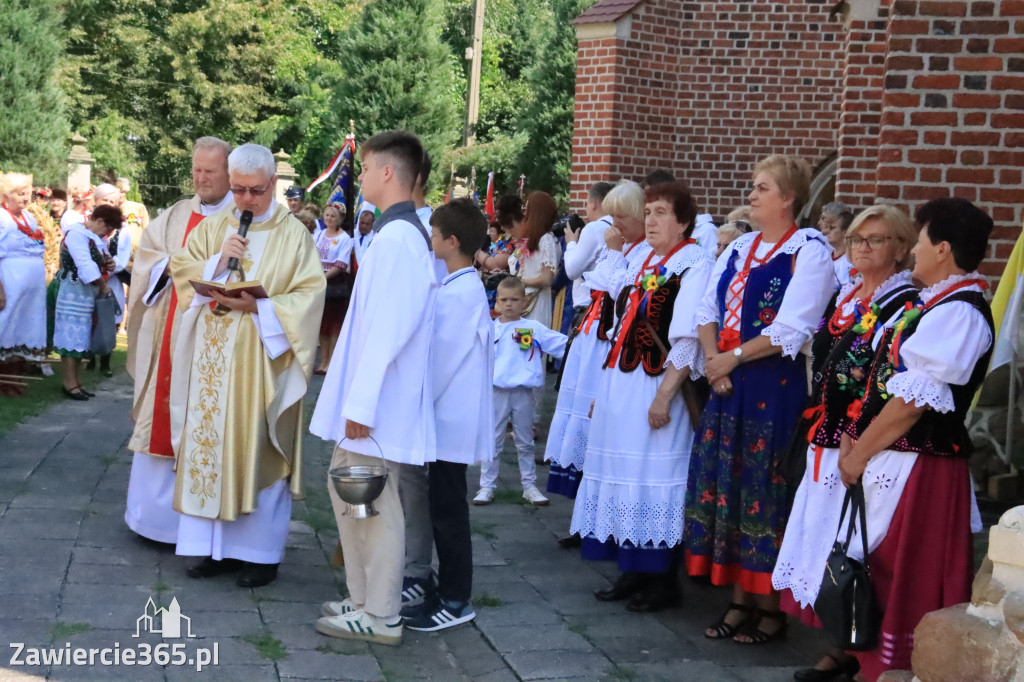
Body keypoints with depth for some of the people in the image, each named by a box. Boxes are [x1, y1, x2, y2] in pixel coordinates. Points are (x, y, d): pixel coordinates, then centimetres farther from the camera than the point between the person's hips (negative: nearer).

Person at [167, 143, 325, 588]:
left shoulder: (293, 233, -3)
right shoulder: (212, 227, 10)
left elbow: (311, 293, -8)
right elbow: (181, 272, 8)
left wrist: (259, 307, -20)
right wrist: (218, 262, -10)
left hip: (263, 360, -4)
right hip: (212, 359, 4)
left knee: (259, 451, 0)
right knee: (211, 447, 6)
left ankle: (260, 551, 9)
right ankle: (217, 544, 16)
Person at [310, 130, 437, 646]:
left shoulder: (395, 239, -19)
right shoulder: (406, 234, 12)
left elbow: (386, 330, -24)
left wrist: (362, 404, -21)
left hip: (379, 402, -10)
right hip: (370, 398, 10)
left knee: (375, 504, 0)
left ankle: (381, 617, 11)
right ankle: (365, 599, 28)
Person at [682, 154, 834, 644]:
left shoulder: (808, 250, -8)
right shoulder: (739, 249, 14)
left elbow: (791, 330, -17)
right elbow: (709, 309, 12)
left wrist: (733, 358, -13)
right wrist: (712, 357, -5)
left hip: (774, 387, -7)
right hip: (727, 384, 7)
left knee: (765, 489, -2)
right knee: (727, 486, 9)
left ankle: (771, 609, 11)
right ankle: (740, 602, 21)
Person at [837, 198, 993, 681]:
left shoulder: (958, 312, -18)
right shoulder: (940, 305, 12)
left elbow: (914, 400, -20)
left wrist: (860, 453, -12)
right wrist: (857, 437, 5)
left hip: (916, 471, -9)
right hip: (892, 461, 9)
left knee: (898, 580, 0)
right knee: (876, 573, 17)